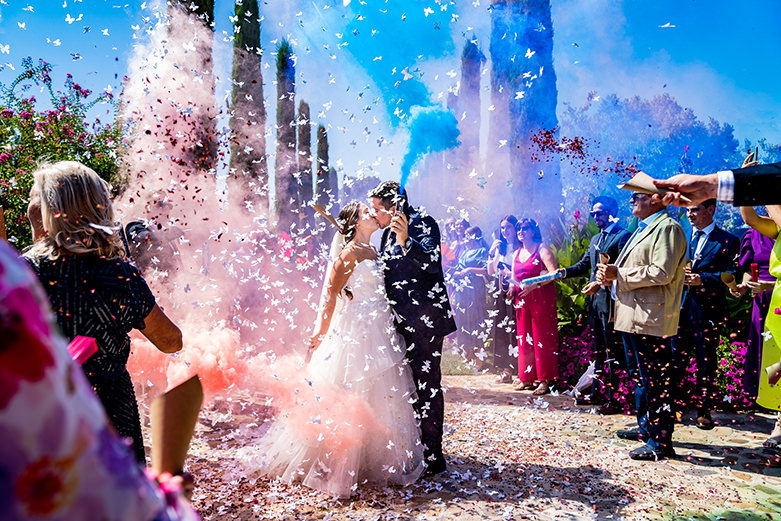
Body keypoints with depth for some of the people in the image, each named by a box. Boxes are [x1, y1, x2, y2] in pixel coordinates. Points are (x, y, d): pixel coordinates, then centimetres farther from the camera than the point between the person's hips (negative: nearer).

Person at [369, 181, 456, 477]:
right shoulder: (389, 232, 16)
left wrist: (405, 241, -38)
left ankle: (433, 457, 5)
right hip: (402, 321, 9)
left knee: (426, 385, -4)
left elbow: (432, 264, -26)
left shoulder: (422, 223, -9)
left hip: (423, 319, -9)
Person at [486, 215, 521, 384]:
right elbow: (491, 272, 9)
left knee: (516, 328, -8)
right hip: (501, 292, 6)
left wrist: (512, 273, -17)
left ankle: (521, 371, -2)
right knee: (502, 329, 5)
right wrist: (492, 252, -1)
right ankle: (507, 370, 12)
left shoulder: (520, 248, -4)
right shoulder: (499, 247, 13)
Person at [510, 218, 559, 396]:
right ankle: (527, 378, 14)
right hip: (522, 300, 6)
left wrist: (533, 285, -22)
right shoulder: (517, 253, 17)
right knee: (525, 338, 7)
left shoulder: (542, 248, -4)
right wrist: (512, 288, 1)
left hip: (541, 298, -6)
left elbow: (554, 273, -13)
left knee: (542, 338, -5)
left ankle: (545, 380, 0)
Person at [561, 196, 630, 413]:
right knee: (598, 350, 14)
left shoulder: (623, 236, -7)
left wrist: (600, 283, -24)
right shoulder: (595, 239, 20)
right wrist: (565, 271, 3)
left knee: (613, 351, -3)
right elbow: (585, 264, 21)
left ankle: (613, 399, 2)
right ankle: (597, 393, 23)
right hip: (594, 300, 9)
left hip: (610, 300, -9)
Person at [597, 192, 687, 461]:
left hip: (651, 318, -11)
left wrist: (619, 274, -16)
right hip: (633, 317, 11)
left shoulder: (668, 228, -11)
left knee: (655, 379, -6)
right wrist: (610, 275, 6)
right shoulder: (643, 229, 21)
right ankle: (646, 427, 32)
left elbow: (661, 273, -22)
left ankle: (661, 441, 1)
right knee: (639, 376, 19)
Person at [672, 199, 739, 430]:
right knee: (674, 358, 5)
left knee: (706, 363, 5)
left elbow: (732, 275, -8)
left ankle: (704, 411, 16)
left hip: (708, 309, -3)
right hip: (681, 306, 3)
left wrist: (702, 279, -19)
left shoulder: (727, 241, 0)